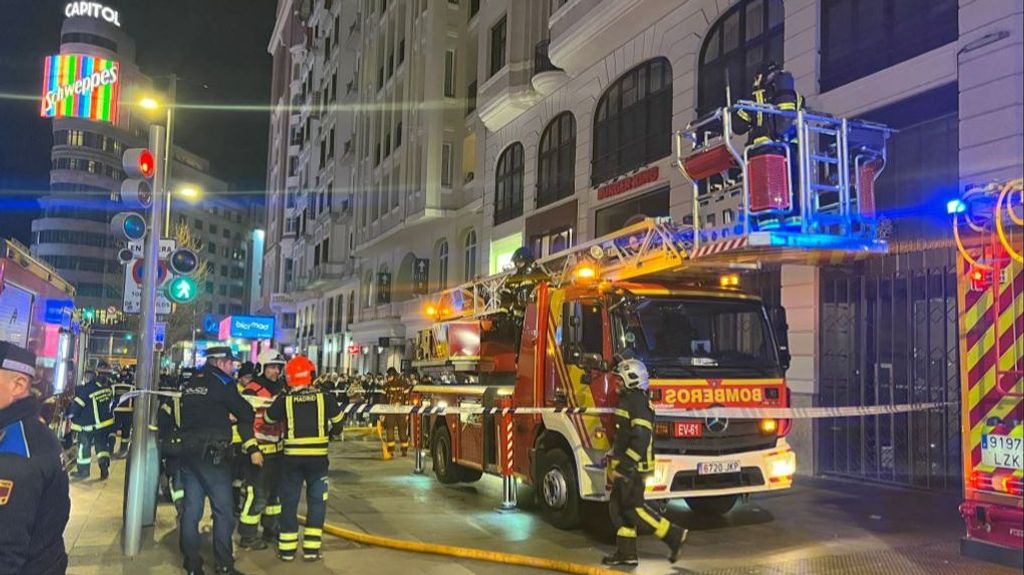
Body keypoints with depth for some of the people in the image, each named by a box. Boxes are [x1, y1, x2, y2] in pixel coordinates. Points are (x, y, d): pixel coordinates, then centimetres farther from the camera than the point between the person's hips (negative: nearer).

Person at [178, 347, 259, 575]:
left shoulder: (191, 384, 15)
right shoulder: (222, 382, -7)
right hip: (211, 453, -7)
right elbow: (246, 413, -3)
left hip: (188, 451, 7)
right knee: (223, 509, -2)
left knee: (192, 507, 9)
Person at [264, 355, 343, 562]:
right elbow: (338, 419, 11)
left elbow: (268, 418, 13)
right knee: (316, 501, 10)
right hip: (318, 457, 0)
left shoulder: (284, 400, -3)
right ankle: (311, 548, 8)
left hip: (292, 457, 1)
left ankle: (287, 548, 16)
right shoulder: (324, 397, -3)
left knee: (289, 501, 12)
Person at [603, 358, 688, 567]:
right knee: (619, 507, 10)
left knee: (633, 507, -7)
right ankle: (626, 552, 14)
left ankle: (674, 535, 0)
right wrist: (616, 463, 23)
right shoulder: (628, 399, 16)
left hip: (633, 467, -10)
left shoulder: (638, 401, -16)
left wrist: (622, 465, -24)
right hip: (627, 467, 10)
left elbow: (641, 438, -24)